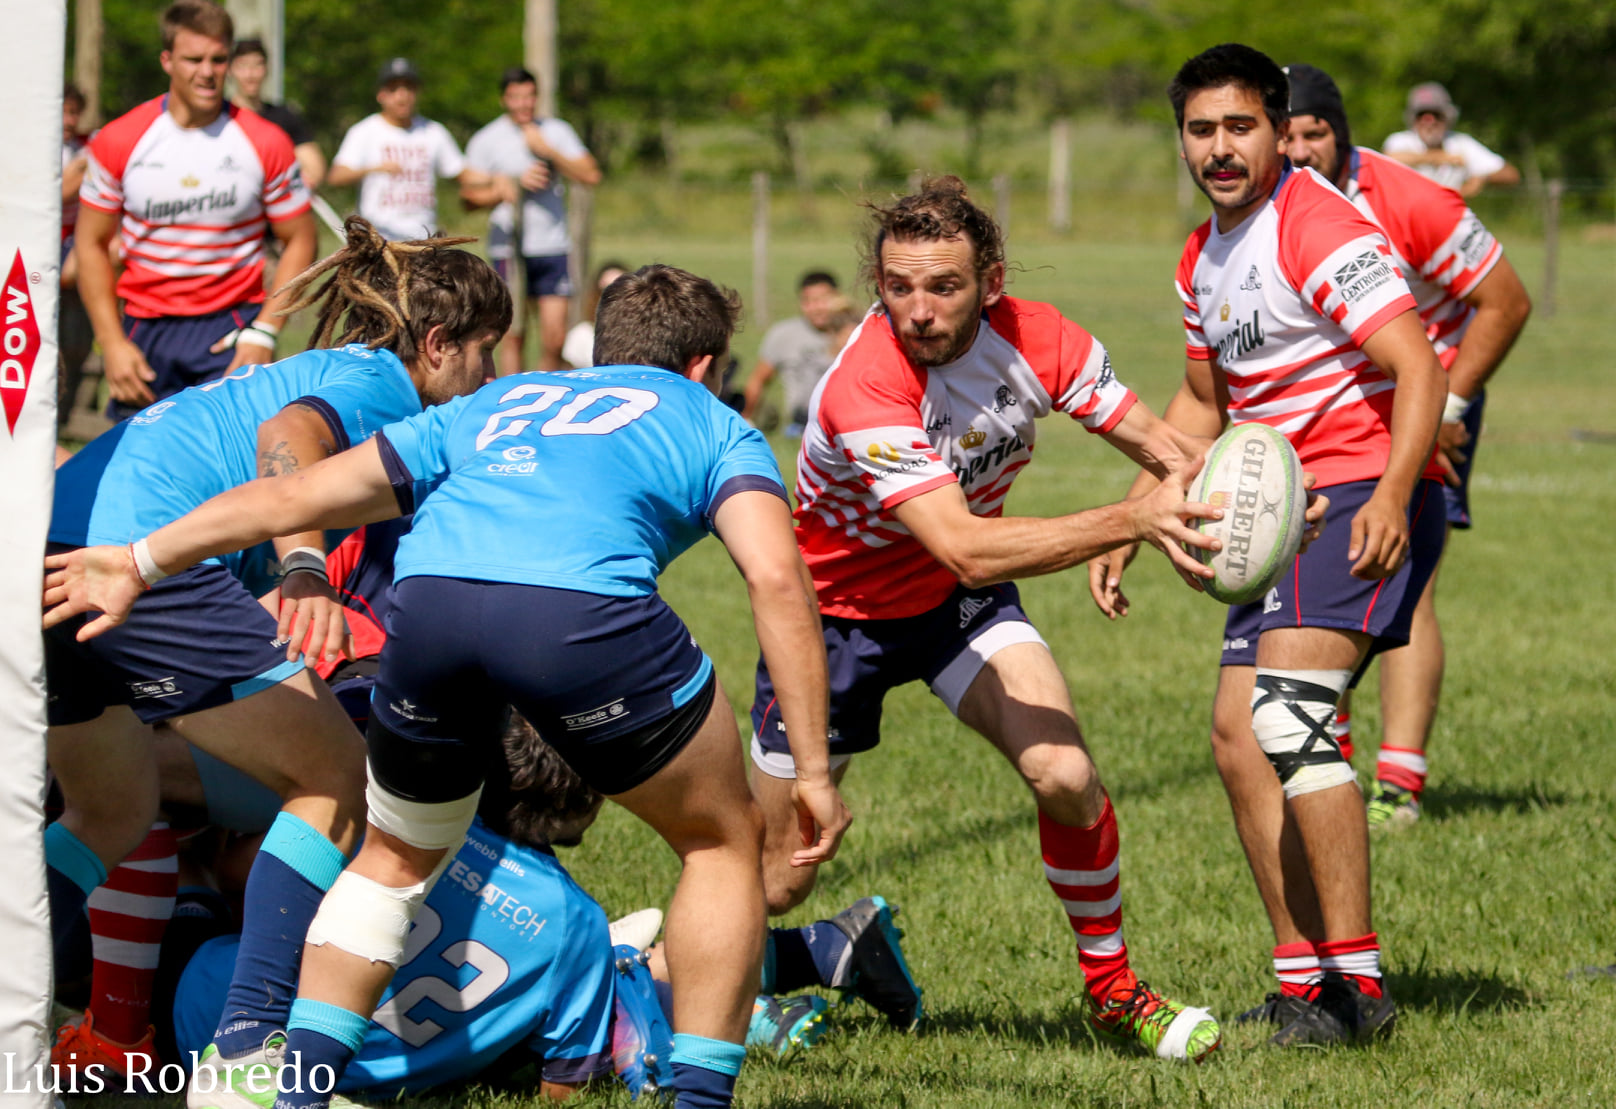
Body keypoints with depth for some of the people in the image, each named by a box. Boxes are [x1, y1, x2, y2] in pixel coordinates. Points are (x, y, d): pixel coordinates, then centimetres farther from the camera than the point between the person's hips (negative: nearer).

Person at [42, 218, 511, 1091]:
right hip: (137, 560, -9)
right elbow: (288, 436, -16)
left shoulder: (305, 371, 34)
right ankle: (246, 1049, -7)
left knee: (111, 814, 27)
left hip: (46, 555, 9)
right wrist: (305, 568, -30)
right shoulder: (380, 381, 6)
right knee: (337, 780, 3)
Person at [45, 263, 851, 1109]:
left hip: (429, 595, 4)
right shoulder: (714, 427, 28)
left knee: (397, 857, 29)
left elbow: (295, 497, 32)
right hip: (584, 609, -4)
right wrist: (813, 770, 9)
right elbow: (776, 576, 9)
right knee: (722, 842, 19)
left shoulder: (498, 405, 38)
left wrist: (144, 559, 38)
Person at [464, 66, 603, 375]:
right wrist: (516, 184, -12)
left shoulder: (556, 131, 10)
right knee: (513, 334, -3)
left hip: (553, 247, 2)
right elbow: (470, 198, -2)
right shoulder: (486, 140, 1)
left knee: (555, 337, -3)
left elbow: (591, 175, 1)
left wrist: (547, 150, -8)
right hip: (511, 247, -2)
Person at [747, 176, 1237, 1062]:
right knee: (774, 882, 1)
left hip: (959, 605, 4)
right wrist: (1130, 520, -48)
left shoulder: (1037, 340, -19)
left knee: (1065, 776, -20)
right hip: (837, 612, -4)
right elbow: (965, 548, -42)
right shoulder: (863, 392, -36)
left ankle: (1111, 988, 2)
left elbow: (1161, 445, -8)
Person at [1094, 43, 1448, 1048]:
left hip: (1365, 499, -10)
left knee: (1287, 717, -22)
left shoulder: (1320, 229, -13)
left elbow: (1418, 367, -21)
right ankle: (1304, 984, 7)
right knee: (1237, 734, 3)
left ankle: (1355, 986, -21)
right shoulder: (1205, 259, 15)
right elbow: (1202, 404, 29)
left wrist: (1392, 498, -33)